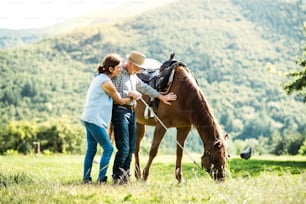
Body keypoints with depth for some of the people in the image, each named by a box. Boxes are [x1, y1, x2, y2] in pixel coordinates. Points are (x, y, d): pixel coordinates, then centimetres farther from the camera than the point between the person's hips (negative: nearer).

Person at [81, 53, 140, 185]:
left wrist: (128, 95, 10)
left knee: (91, 149, 12)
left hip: (89, 119, 10)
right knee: (108, 148, -5)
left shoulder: (99, 78, 14)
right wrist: (132, 98, 14)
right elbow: (120, 101, -3)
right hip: (95, 120, -10)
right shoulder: (106, 83, -15)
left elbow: (113, 98, 19)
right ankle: (101, 179, -5)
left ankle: (86, 178, 14)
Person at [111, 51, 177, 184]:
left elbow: (144, 87, 27)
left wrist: (161, 97, 29)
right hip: (120, 111, -9)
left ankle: (125, 175, 14)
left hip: (131, 112, 9)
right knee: (124, 148, -13)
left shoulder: (133, 77, 18)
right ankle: (116, 177, -3)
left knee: (131, 148, 8)